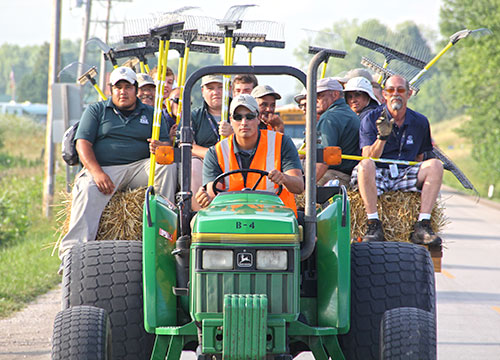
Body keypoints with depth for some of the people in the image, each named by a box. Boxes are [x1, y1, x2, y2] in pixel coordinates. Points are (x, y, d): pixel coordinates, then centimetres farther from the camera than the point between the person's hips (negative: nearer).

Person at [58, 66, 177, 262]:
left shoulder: (151, 114, 18)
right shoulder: (96, 111, 13)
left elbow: (168, 146, 11)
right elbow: (83, 143, 1)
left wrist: (160, 147, -18)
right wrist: (97, 172, -18)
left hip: (140, 168, 2)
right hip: (104, 168, -2)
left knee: (168, 166, -25)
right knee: (88, 189, -34)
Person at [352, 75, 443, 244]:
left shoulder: (420, 122, 8)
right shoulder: (371, 119, -2)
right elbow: (368, 158, -12)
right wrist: (382, 137, -27)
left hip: (405, 175, 3)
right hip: (378, 175, -3)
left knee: (435, 165, -21)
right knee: (365, 165, -36)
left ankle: (422, 226, -26)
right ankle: (374, 226, -32)